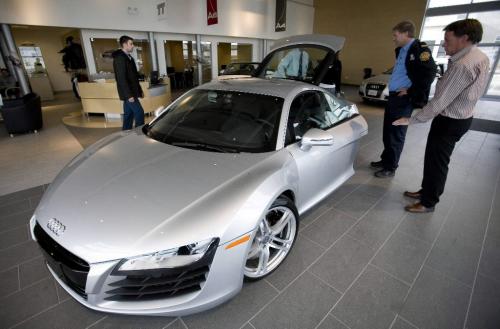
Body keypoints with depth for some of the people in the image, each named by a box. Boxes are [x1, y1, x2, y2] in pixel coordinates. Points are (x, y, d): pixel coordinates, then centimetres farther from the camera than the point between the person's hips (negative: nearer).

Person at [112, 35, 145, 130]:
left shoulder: (129, 57, 16)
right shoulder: (119, 58, -14)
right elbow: (121, 78, -20)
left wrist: (140, 90, 18)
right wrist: (128, 94, -24)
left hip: (131, 92, 9)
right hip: (128, 93, -9)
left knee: (128, 115, 12)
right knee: (139, 113, -10)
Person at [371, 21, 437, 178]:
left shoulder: (419, 49, -12)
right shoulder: (401, 50, 15)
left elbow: (430, 73, -20)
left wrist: (410, 92, -15)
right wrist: (393, 93, 14)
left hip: (404, 100, -9)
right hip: (393, 97, 9)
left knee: (396, 134, -1)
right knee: (387, 132, 15)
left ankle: (390, 167, 11)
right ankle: (385, 160, 29)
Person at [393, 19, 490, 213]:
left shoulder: (462, 66, -26)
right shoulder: (480, 57, 6)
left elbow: (439, 102, -26)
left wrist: (412, 120, -20)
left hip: (450, 122, -10)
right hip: (460, 117, 10)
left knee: (436, 162, 2)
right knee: (434, 159, 20)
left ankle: (428, 203, 17)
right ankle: (427, 191, 36)